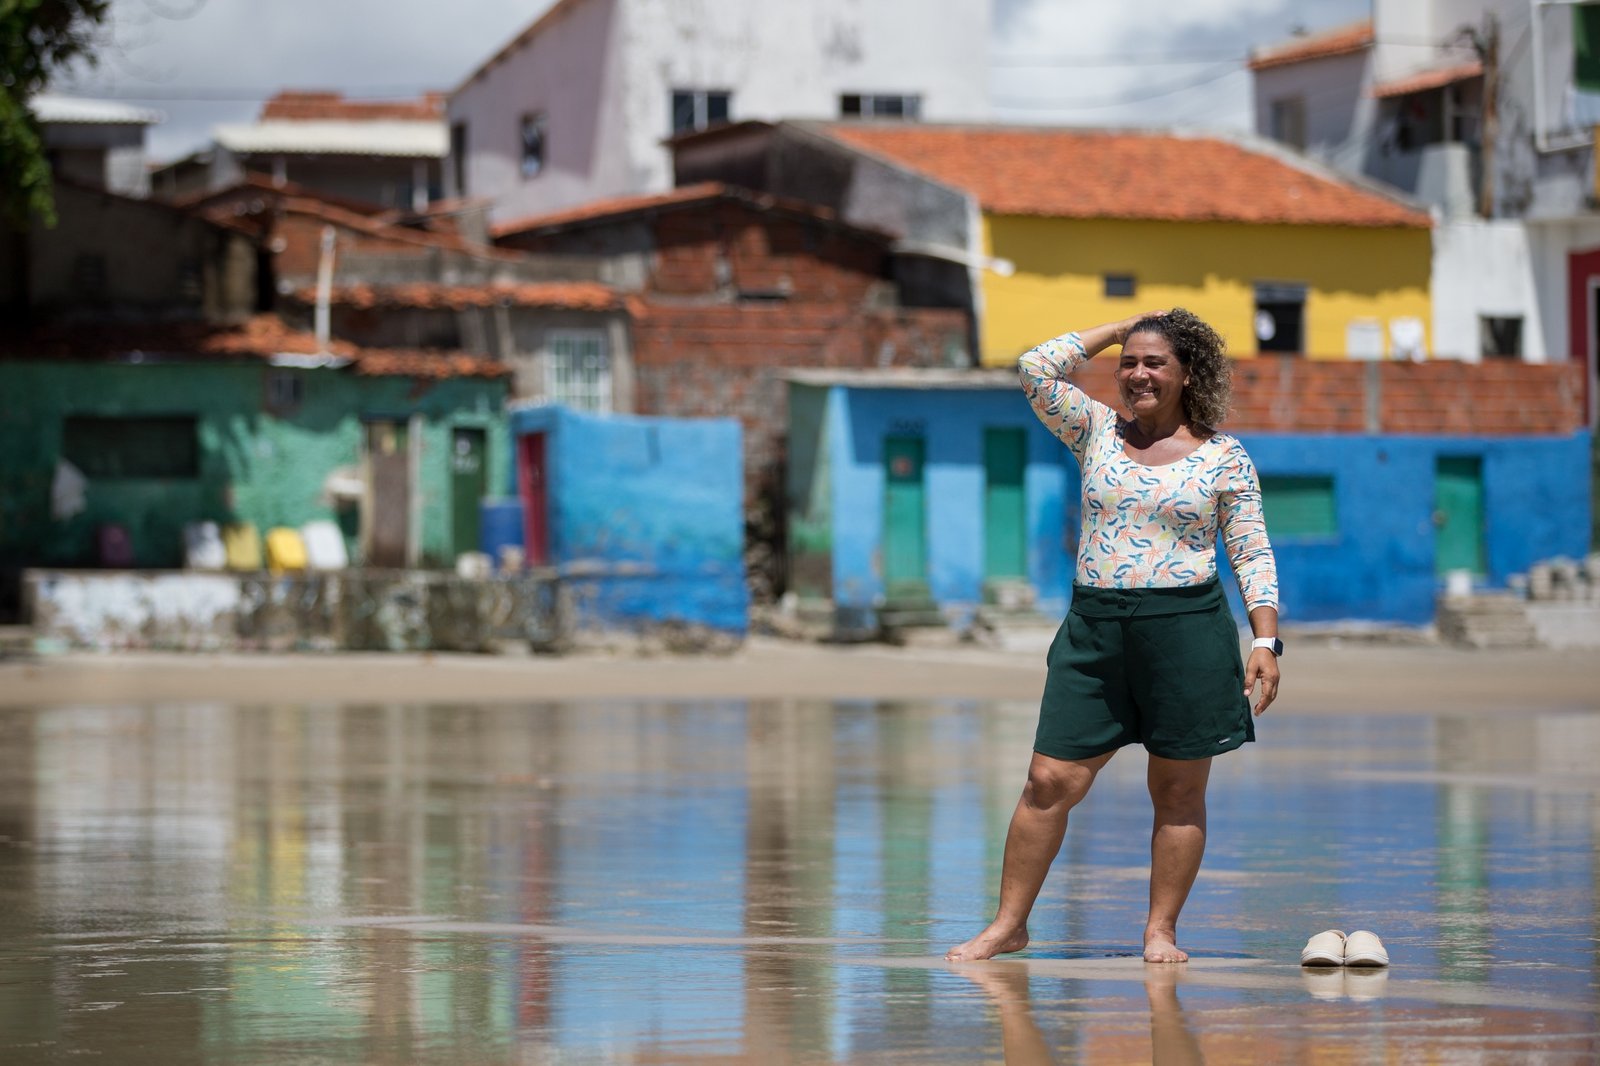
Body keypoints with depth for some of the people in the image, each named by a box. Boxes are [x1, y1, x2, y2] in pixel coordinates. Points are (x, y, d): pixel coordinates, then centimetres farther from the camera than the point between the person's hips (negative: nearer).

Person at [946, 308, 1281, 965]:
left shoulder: (1225, 459, 3)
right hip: (1095, 630, 2)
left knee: (1179, 791, 4)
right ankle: (1009, 923, 7)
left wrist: (1267, 643, -6)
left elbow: (1253, 556, 4)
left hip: (1187, 629, -2)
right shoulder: (1097, 432, 10)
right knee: (1051, 782, -1)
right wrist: (1119, 329, 6)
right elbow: (1036, 368, -1)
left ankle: (1161, 929, 14)